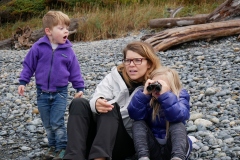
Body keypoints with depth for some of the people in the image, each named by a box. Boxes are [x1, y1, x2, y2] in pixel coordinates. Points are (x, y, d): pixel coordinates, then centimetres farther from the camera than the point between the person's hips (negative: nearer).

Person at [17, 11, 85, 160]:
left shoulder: (68, 50, -5)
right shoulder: (38, 47, -8)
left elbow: (74, 71, 3)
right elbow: (28, 65, 2)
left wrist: (80, 88, 2)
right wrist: (23, 82, 0)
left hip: (60, 92, -1)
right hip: (42, 92, 1)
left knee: (57, 123, -4)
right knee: (47, 124, 12)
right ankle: (53, 146, 28)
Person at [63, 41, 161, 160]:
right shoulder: (115, 76, 9)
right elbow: (97, 99, -10)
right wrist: (97, 104, -33)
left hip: (126, 141, -3)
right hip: (98, 134, 3)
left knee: (111, 107, -26)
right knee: (79, 103, -18)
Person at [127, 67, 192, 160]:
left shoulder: (180, 97, -5)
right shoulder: (148, 98, 2)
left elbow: (178, 116, -29)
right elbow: (134, 115, -17)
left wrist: (165, 95, -36)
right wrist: (144, 94, -26)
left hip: (172, 147, -2)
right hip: (152, 148, 2)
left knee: (178, 125, -26)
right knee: (138, 124, -16)